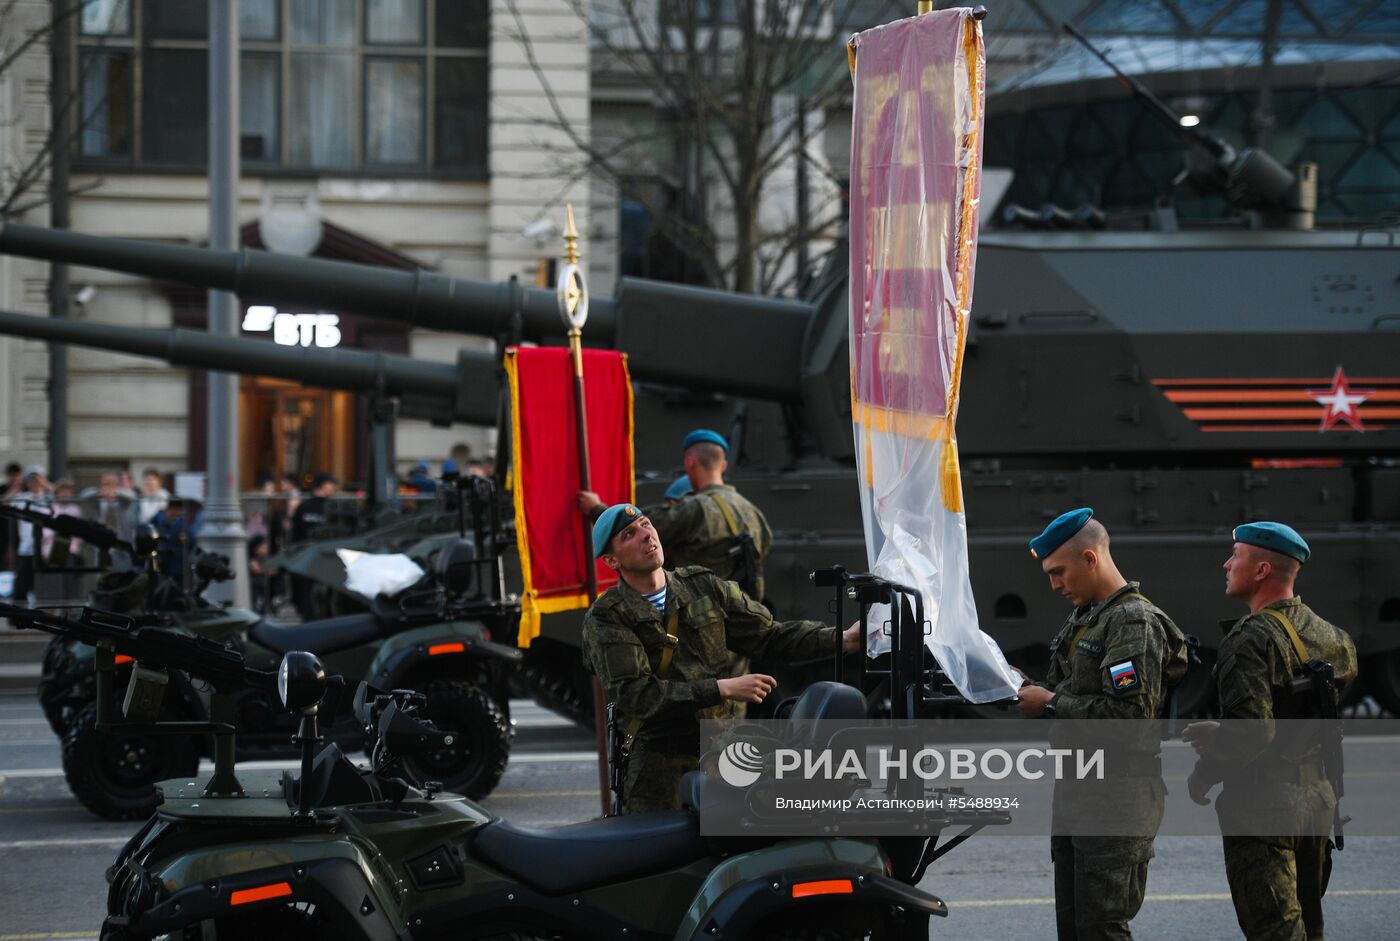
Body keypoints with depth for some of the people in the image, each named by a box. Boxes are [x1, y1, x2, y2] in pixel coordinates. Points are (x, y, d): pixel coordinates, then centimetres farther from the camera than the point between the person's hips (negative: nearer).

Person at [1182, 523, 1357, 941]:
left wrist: (1204, 775, -8)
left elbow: (1250, 732, -25)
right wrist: (1217, 733, 16)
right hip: (1317, 797, 8)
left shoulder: (1252, 639, -18)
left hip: (1263, 804, -8)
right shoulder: (1325, 635, 10)